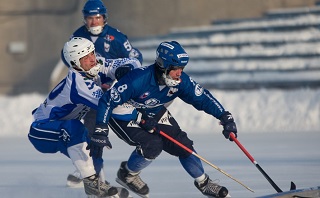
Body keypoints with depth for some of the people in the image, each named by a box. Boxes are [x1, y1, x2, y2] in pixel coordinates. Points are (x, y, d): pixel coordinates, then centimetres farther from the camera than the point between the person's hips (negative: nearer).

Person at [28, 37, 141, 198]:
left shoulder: (94, 70, -6)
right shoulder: (76, 82, -30)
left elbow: (134, 63, -4)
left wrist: (122, 69, -25)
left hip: (64, 133, 10)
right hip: (41, 130, -10)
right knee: (75, 129, -36)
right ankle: (91, 182, -34)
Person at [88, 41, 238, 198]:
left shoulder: (181, 81, -22)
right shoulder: (137, 80, -38)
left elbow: (202, 98, -12)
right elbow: (107, 101, -31)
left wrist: (225, 117, -23)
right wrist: (100, 130, -37)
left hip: (154, 114, 6)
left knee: (182, 145, -3)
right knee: (152, 145, -25)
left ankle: (203, 183, 17)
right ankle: (127, 174, 3)